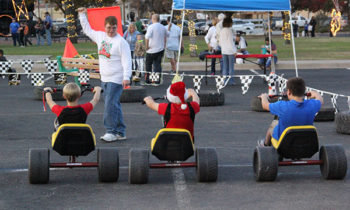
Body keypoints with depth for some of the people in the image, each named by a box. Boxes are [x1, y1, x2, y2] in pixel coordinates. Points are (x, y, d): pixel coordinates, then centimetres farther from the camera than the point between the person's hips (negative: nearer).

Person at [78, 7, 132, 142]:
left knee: (110, 104, -13)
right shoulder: (100, 36, 10)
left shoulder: (121, 42, -10)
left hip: (116, 80, -7)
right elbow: (87, 30, 28)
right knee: (114, 105, 10)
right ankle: (120, 132, 16)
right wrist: (82, 15, 28)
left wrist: (126, 77, -23)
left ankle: (111, 131, -6)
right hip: (104, 79, 7)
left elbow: (127, 61, -14)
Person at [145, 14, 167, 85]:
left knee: (148, 65, 7)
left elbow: (147, 38, -20)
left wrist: (147, 46, -9)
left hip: (152, 50, -5)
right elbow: (165, 38, 19)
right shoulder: (163, 27, 8)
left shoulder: (151, 27, -12)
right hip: (160, 49, 5)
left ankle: (148, 80, 8)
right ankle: (157, 80, 2)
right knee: (158, 64, 7)